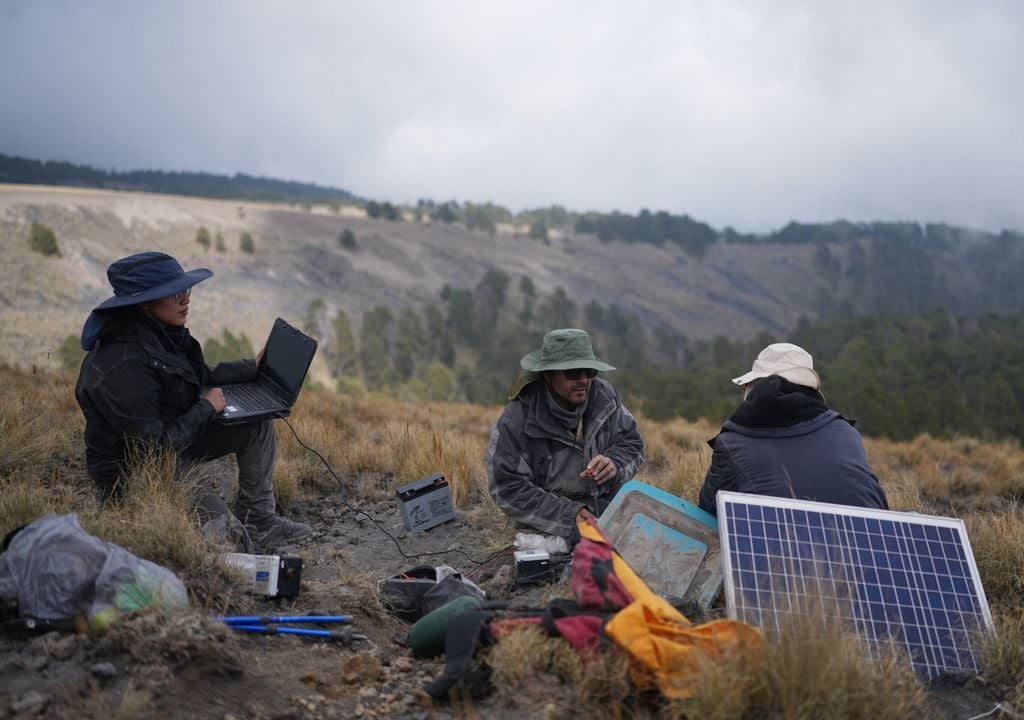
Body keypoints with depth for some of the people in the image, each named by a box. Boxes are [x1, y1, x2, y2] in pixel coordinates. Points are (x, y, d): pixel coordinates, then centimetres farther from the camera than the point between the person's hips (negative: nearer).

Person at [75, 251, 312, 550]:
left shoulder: (159, 333, -3)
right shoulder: (124, 365, -32)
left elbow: (199, 377, 14)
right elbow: (155, 445, -29)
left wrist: (254, 367, 12)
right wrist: (206, 408, -18)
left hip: (172, 439, 10)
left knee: (257, 425, 4)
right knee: (230, 535, -21)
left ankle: (259, 520, 10)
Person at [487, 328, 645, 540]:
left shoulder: (604, 394, 2)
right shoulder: (515, 421, -13)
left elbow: (632, 444, 11)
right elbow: (508, 489, -14)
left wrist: (614, 464, -14)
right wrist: (568, 516, -22)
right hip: (550, 527, -5)